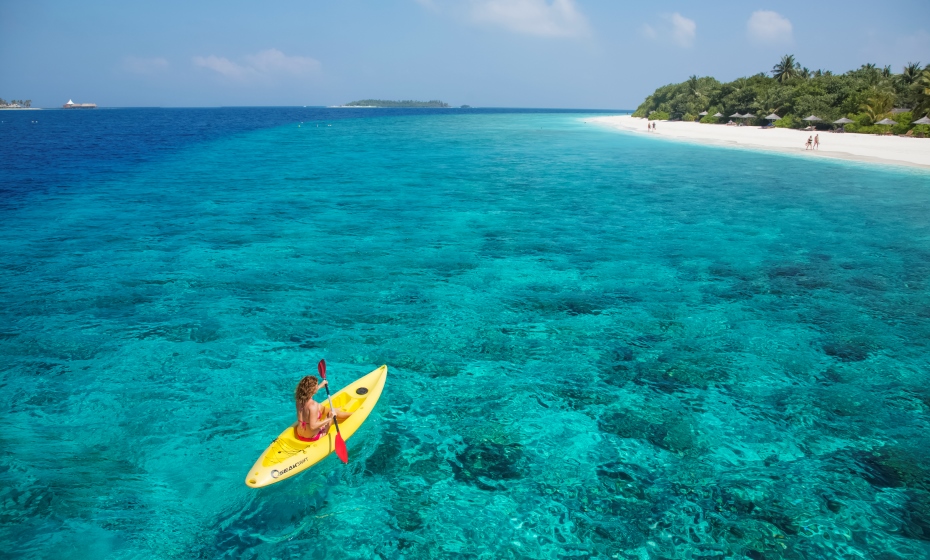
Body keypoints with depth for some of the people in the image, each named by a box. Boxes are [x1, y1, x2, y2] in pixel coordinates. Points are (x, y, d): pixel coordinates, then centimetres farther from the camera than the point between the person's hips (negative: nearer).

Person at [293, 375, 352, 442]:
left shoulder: (300, 399, -8)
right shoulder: (313, 405, -32)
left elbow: (310, 392, 17)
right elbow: (313, 426, -32)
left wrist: (321, 386, 28)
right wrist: (329, 419, -24)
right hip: (312, 437, -7)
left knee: (320, 407, 20)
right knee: (334, 412, 8)